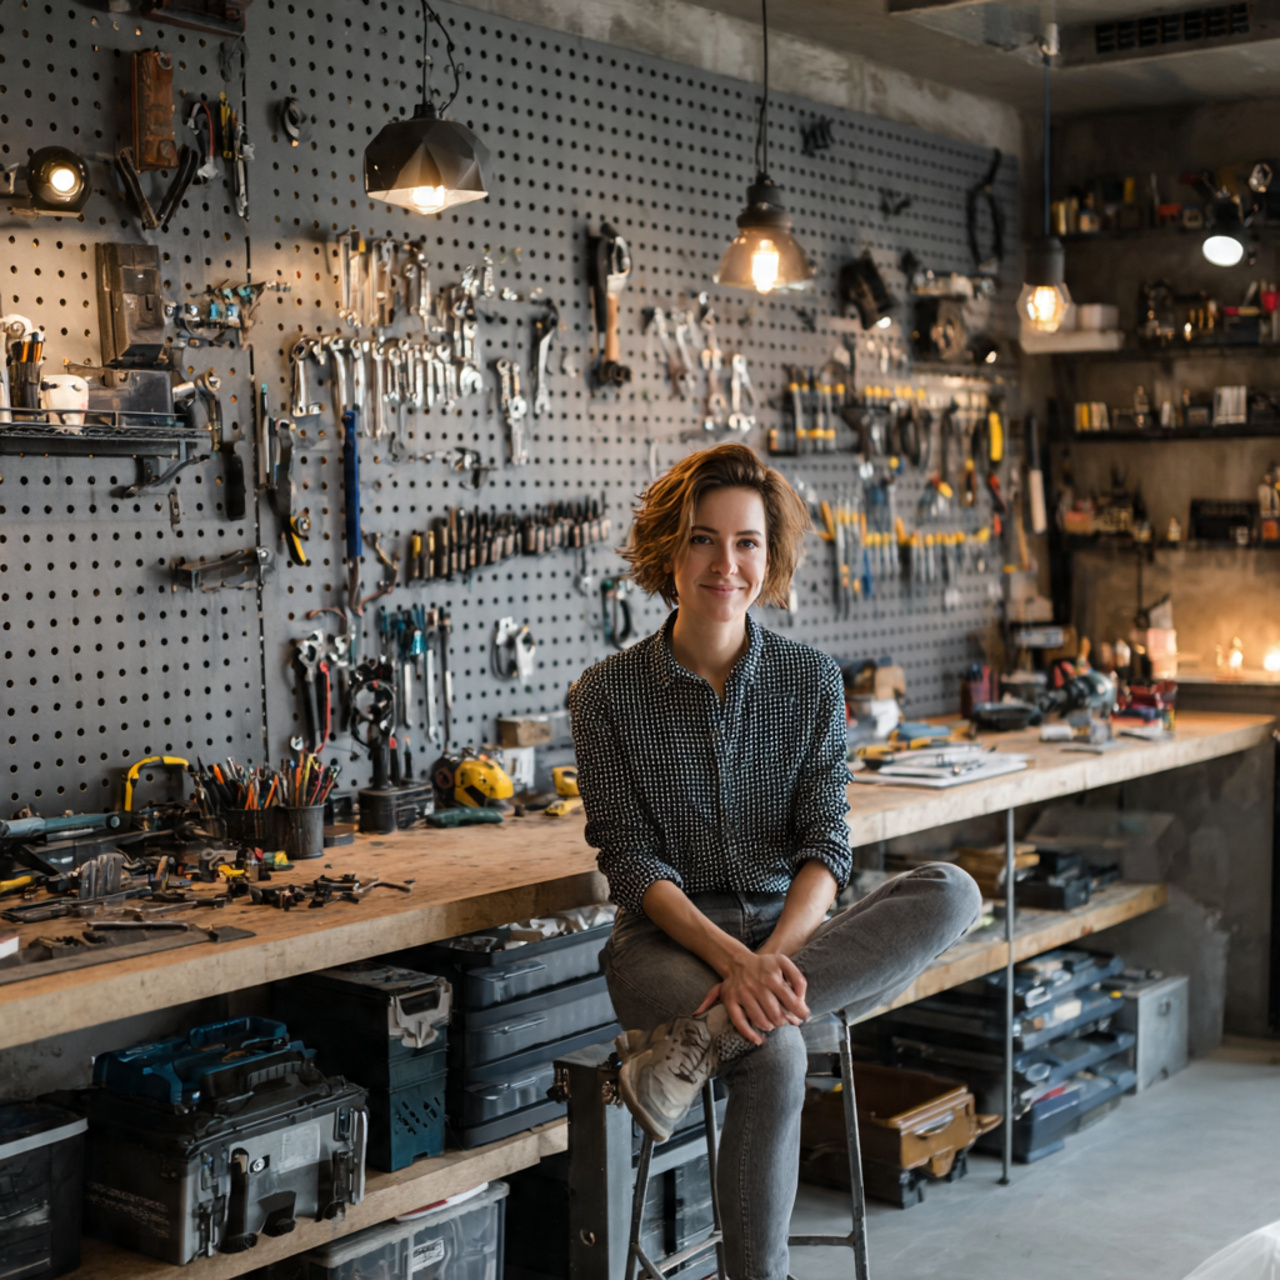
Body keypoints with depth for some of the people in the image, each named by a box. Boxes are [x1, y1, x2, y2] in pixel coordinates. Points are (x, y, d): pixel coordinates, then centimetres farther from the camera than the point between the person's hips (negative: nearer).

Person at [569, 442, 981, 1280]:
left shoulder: (812, 681, 5)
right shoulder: (609, 695, -1)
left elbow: (826, 844, -3)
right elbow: (632, 864, -6)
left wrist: (773, 954, -23)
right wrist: (732, 958, -23)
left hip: (790, 936, 3)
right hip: (672, 940, -3)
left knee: (951, 893, -26)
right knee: (775, 1054, -35)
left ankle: (698, 1037, -32)